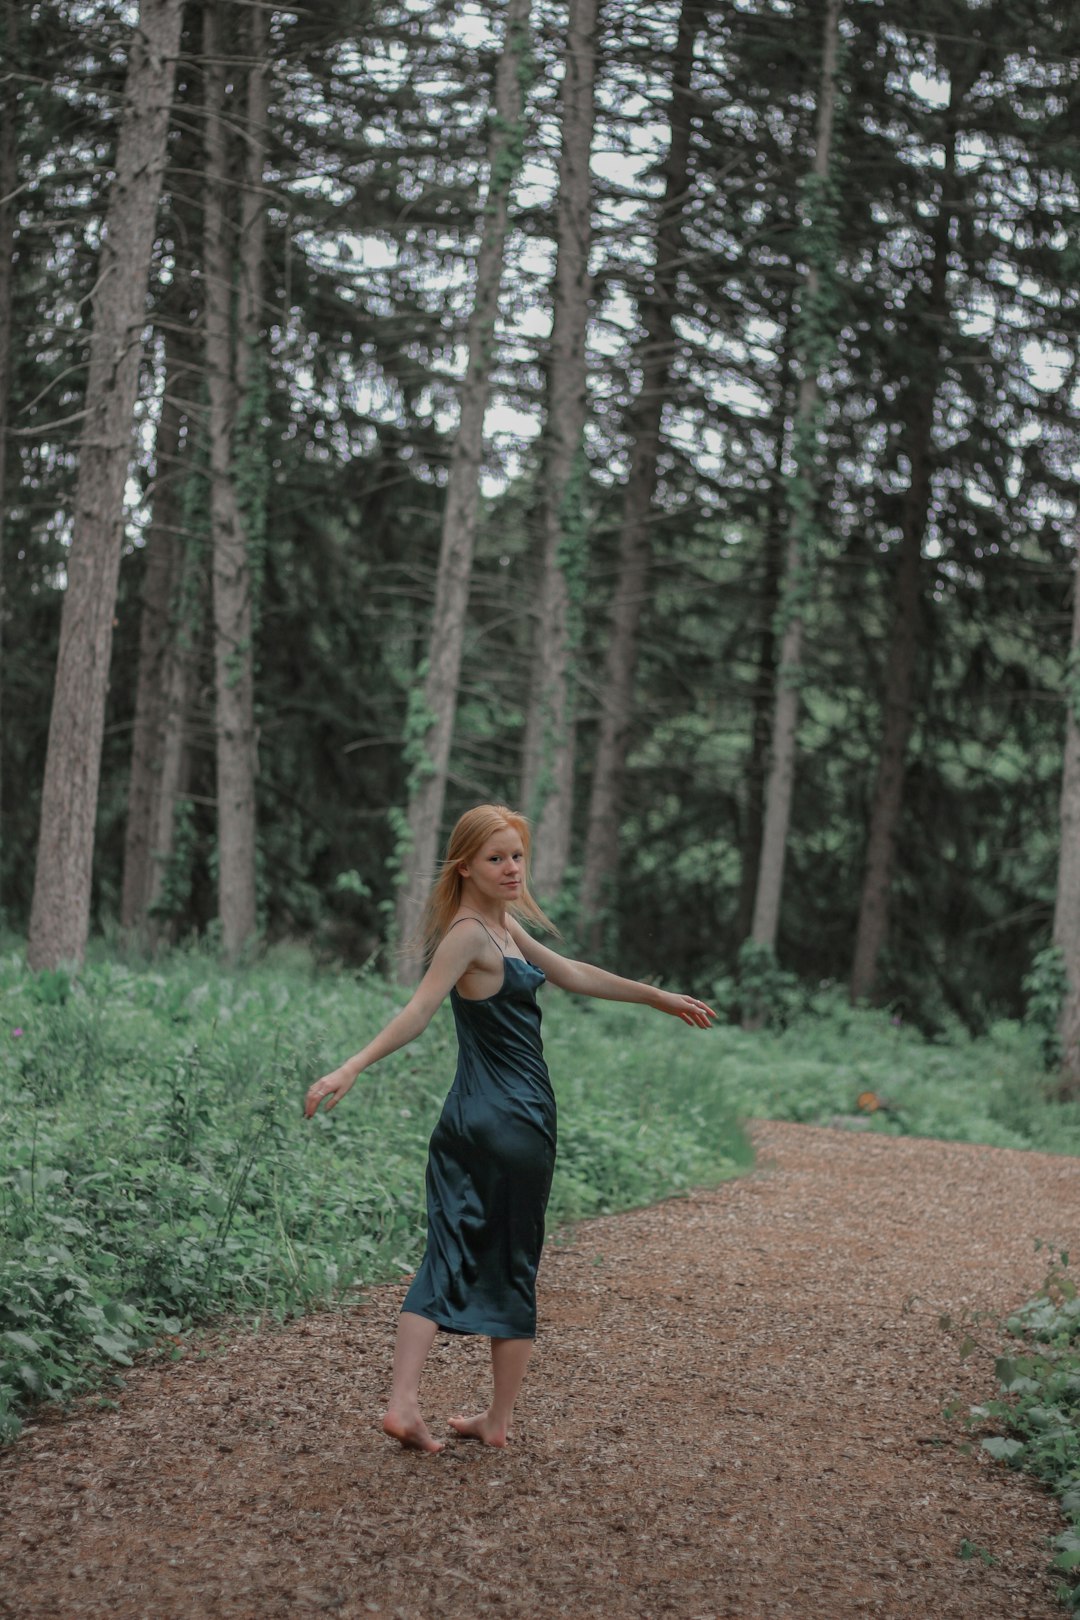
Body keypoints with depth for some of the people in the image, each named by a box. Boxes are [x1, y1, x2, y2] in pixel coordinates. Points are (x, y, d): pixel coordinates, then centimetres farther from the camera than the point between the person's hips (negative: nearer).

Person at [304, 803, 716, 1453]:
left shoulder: (505, 926, 15)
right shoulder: (469, 934, -14)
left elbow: (573, 974, 26)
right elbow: (418, 1013, -23)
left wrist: (660, 997, 33)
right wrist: (350, 1070, -34)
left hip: (466, 1124, 8)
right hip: (514, 1119, -8)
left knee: (448, 1256, 3)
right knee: (514, 1266, 5)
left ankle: (404, 1403, -5)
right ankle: (499, 1419, 15)